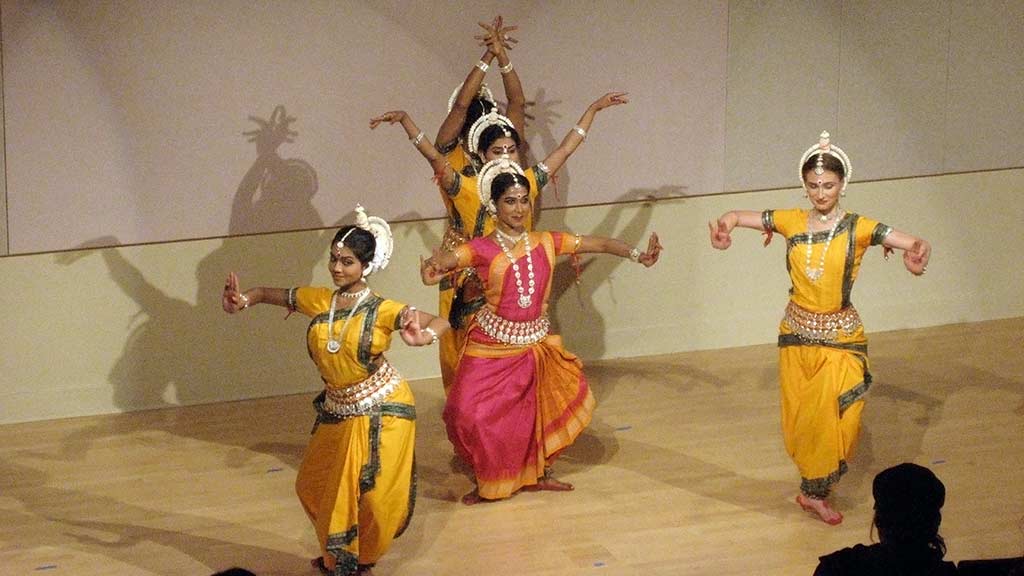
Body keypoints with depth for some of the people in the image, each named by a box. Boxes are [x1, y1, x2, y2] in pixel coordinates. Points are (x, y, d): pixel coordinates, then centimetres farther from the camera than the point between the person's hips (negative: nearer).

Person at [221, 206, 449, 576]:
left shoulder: (381, 310, -18)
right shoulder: (318, 300, -3)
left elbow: (440, 323, -28)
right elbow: (267, 293, 7)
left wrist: (423, 337, -51)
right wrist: (243, 300, -16)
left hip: (379, 411, -6)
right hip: (337, 412, 6)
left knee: (373, 494, -1)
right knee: (314, 489, 15)